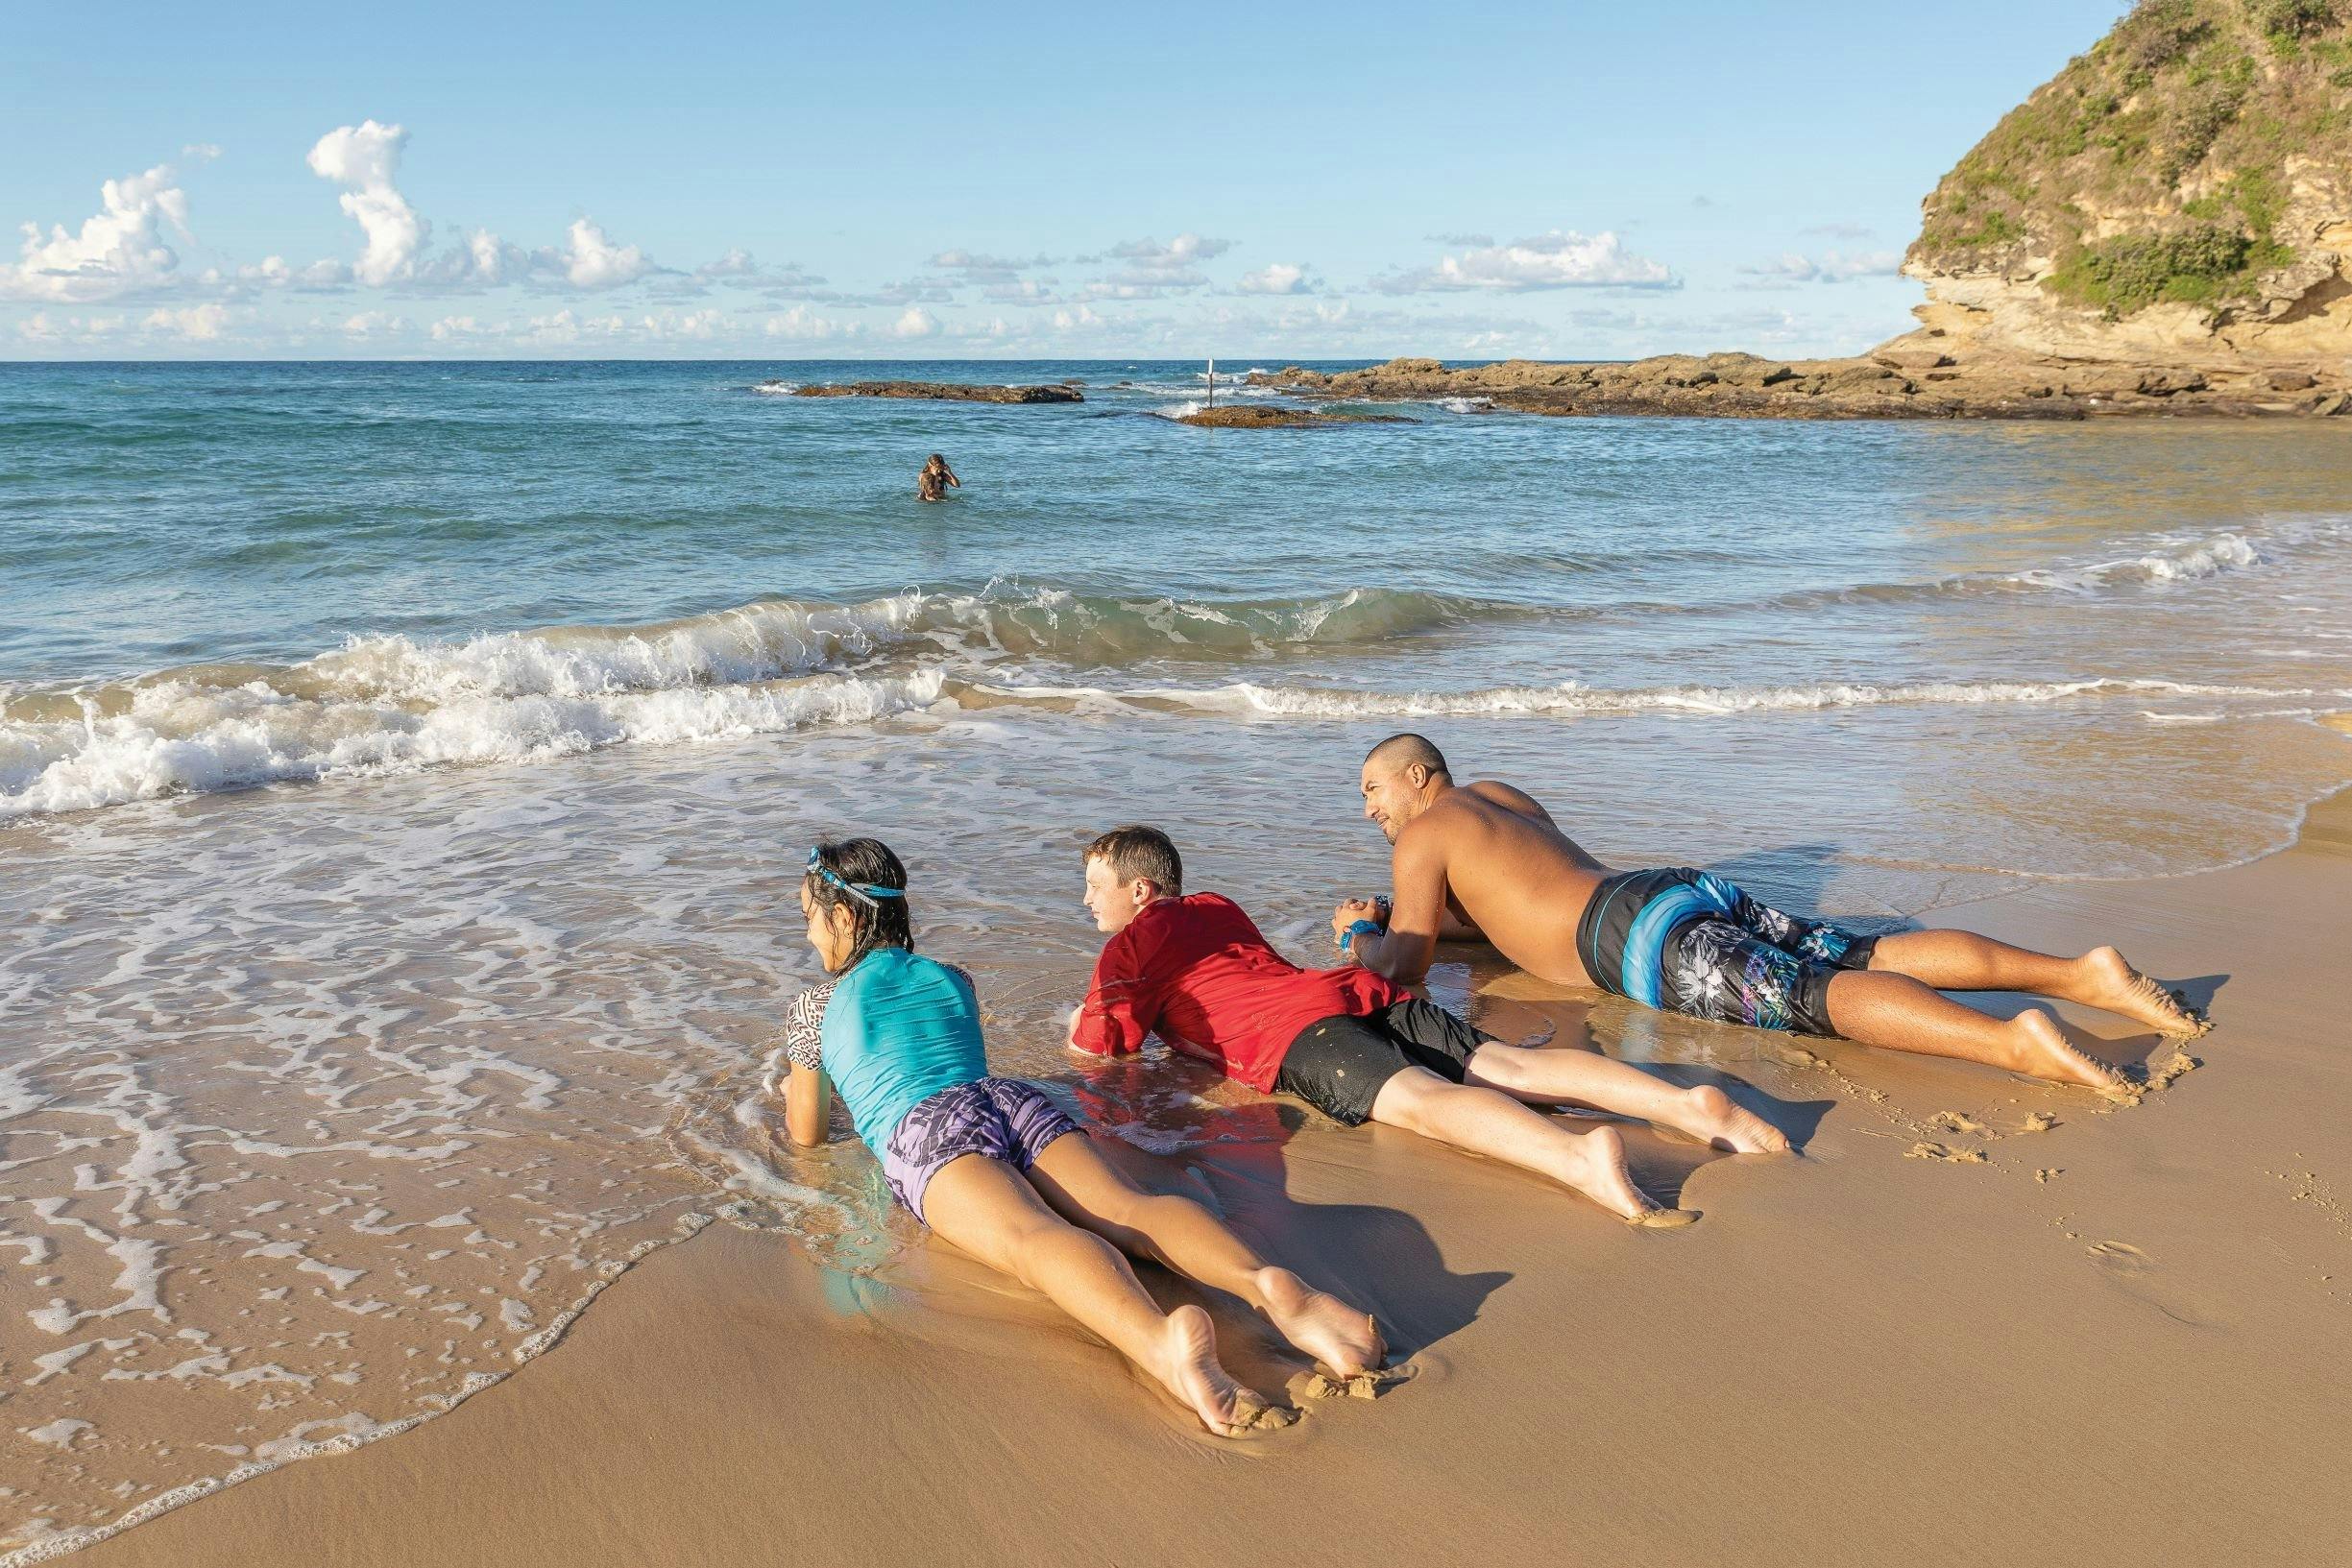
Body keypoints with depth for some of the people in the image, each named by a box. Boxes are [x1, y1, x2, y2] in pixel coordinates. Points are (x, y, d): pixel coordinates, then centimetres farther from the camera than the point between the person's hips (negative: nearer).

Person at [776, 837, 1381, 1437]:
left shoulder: (813, 1008, 22)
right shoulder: (953, 979, 34)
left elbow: (807, 1134, 31)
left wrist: (796, 1091, 54)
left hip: (926, 1130, -4)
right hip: (1014, 1098, 5)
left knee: (1032, 1237, -33)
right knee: (1128, 1208, -21)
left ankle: (1160, 1339, -66)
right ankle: (1265, 1281, -54)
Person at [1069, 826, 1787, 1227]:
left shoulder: (1133, 944, 15)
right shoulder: (1217, 907, 38)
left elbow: (1103, 1042, 7)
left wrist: (1082, 1023, 32)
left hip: (1294, 1036, -7)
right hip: (1361, 991, 7)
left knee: (1421, 1101, -32)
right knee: (1511, 1066, -10)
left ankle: (1579, 1157, -60)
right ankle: (1686, 1102, -29)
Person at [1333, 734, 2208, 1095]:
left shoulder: (1424, 837, 8)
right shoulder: (1499, 796, 34)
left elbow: (1404, 966, 1)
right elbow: (1511, 913, 46)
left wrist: (1357, 938, 23)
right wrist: (1393, 914, 41)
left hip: (1656, 944, -8)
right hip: (1695, 889, 8)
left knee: (1818, 999, -27)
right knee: (1868, 957, -2)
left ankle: (2012, 1040, -47)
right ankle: (2079, 974, -14)